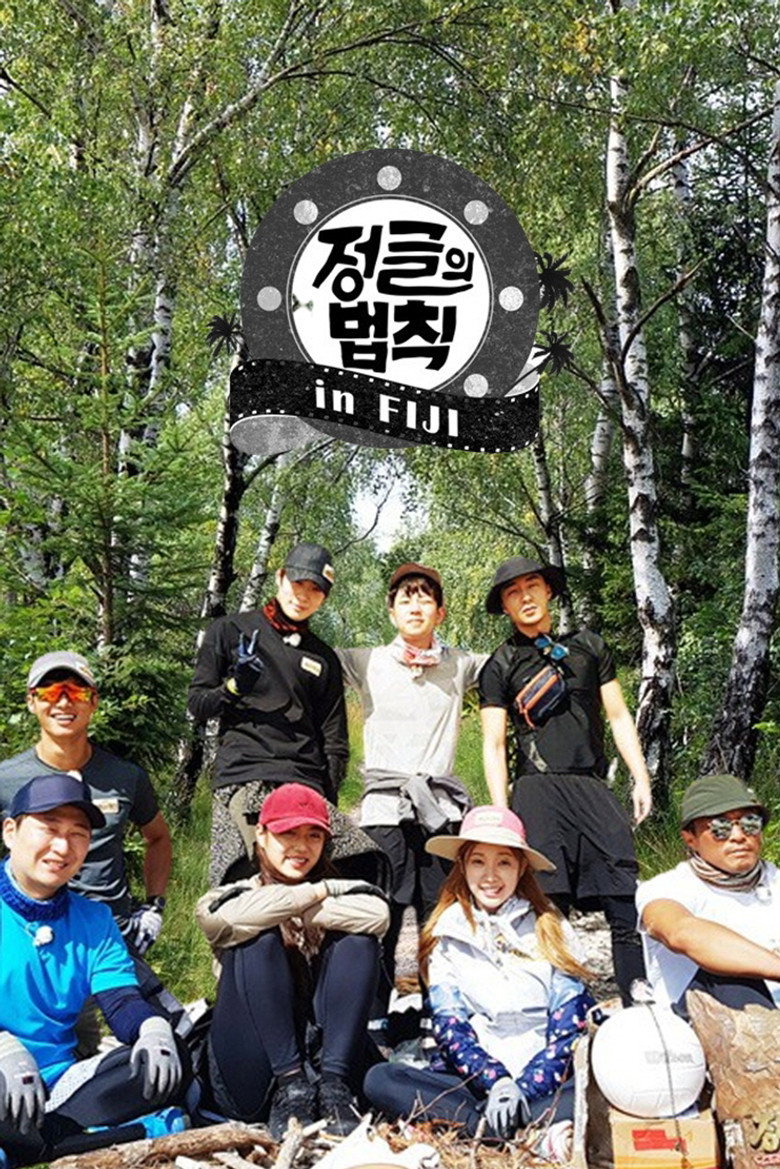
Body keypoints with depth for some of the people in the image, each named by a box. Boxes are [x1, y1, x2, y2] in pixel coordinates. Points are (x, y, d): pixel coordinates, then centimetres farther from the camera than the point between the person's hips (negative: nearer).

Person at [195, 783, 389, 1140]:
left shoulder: (338, 889, 11)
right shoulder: (234, 895, 6)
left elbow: (377, 914, -15)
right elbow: (232, 917, -22)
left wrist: (294, 911, -14)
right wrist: (314, 894, -11)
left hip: (322, 1054, 2)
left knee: (359, 940, -15)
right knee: (260, 939, -21)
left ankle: (334, 1084, -23)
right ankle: (288, 1084, -24)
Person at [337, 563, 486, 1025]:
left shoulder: (460, 665, 14)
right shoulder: (366, 663, 9)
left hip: (441, 809, 2)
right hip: (385, 808, -2)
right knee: (380, 917, -6)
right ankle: (373, 1017, 6)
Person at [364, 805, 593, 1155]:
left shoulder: (552, 930, 6)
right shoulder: (446, 934, 8)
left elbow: (570, 1023, -2)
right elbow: (448, 1023, -1)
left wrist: (525, 1088, -16)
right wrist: (496, 1082, -17)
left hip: (545, 1079, -2)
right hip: (473, 1079, 2)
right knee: (380, 1080, -27)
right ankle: (538, 1133, -30)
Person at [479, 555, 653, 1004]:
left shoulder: (589, 646, 16)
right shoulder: (500, 667, 9)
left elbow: (619, 717, 17)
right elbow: (494, 745, 5)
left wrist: (641, 779, 8)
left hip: (595, 790, 2)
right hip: (538, 792, -2)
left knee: (627, 907, -5)